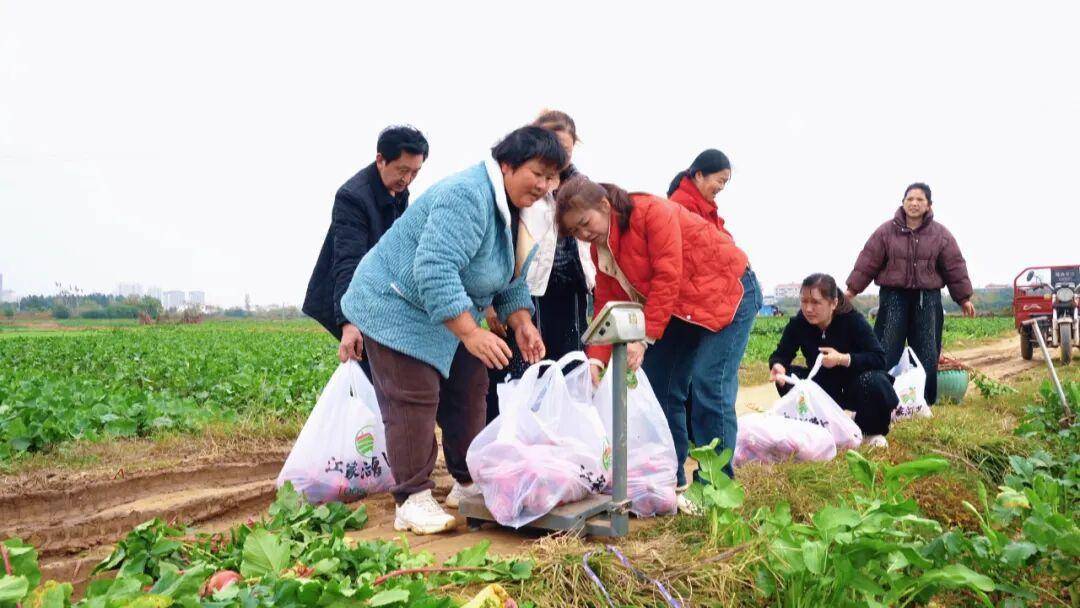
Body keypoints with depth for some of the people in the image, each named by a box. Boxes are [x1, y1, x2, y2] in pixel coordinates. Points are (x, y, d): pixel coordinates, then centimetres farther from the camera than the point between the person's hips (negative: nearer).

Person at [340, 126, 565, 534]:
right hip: (398, 308, -10)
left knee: (468, 394, 11)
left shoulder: (515, 209, 4)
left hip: (447, 312, 10)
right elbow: (435, 271, -37)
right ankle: (412, 501, -4)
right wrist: (471, 333, -39)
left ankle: (468, 484, 23)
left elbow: (511, 280, 12)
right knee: (414, 402, -12)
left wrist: (522, 324, -3)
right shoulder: (468, 197, -29)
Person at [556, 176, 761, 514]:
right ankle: (671, 482, 13)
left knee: (709, 390, -15)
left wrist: (644, 339, -30)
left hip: (729, 293, -8)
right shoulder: (600, 248, -1)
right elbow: (607, 304, -5)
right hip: (678, 307, 8)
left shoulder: (652, 212, -26)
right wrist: (596, 360, -17)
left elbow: (667, 278, -29)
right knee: (661, 387, 3)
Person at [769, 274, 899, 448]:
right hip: (823, 388, 3)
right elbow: (780, 354, -11)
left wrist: (842, 359, -40)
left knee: (873, 381, -36)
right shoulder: (798, 323, -14)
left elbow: (879, 359, -27)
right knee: (785, 379, -22)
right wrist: (777, 365, -36)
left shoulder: (853, 320, -23)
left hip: (853, 388, -3)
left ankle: (872, 432, -4)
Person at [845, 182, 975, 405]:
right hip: (893, 296, -2)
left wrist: (964, 298, 8)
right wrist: (852, 289, -1)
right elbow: (868, 262, -1)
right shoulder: (886, 231, 0)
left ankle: (926, 400, 14)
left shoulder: (941, 235, 4)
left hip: (928, 299, 2)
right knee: (887, 349, -4)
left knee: (928, 352, 5)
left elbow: (955, 267, 7)